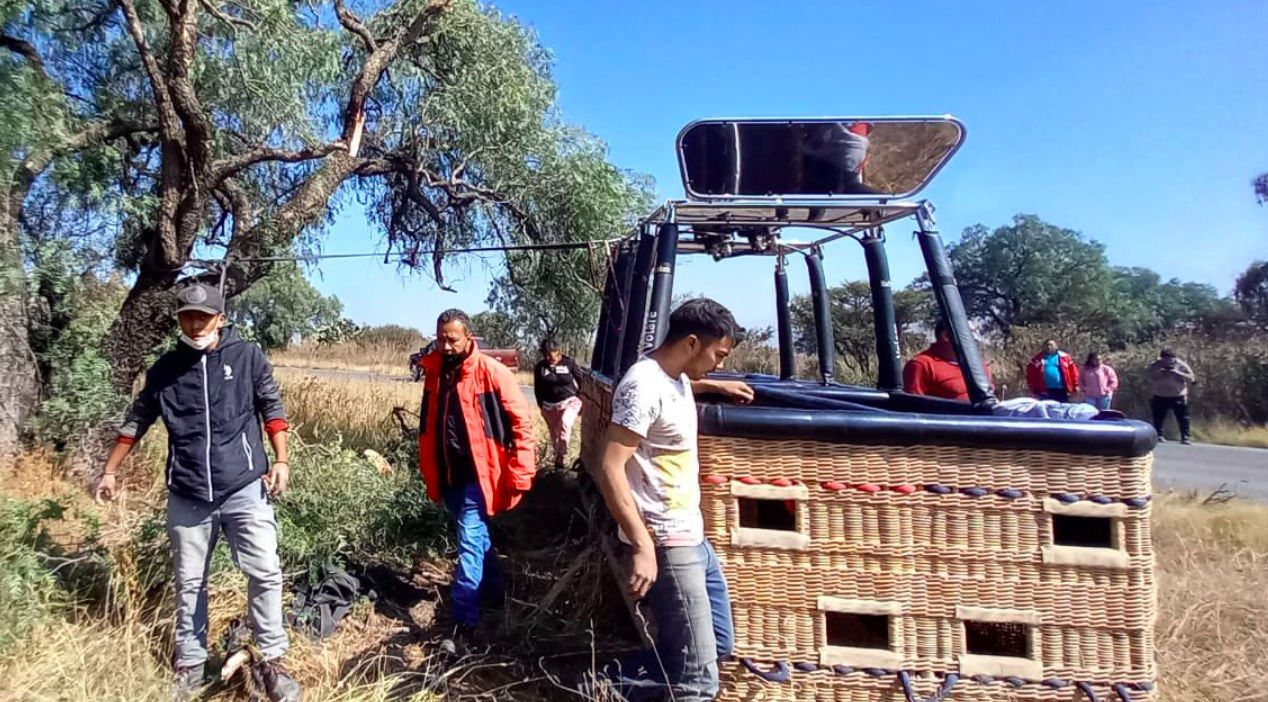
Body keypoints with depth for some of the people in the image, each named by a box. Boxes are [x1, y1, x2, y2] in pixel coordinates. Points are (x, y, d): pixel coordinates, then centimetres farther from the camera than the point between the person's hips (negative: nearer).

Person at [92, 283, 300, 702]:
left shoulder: (247, 357, -1)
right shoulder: (165, 369, 6)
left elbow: (272, 410, 3)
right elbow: (137, 421, 15)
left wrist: (281, 462, -5)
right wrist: (110, 471, 16)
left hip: (244, 488, -2)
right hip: (186, 495, 3)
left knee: (265, 573, -8)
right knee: (189, 583, 12)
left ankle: (271, 662, 6)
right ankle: (189, 665, 28)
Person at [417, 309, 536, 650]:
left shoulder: (491, 372, -15)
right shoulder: (434, 372, 5)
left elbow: (521, 421, -13)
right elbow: (428, 425, 16)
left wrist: (520, 474, -16)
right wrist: (429, 472, 18)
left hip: (478, 474, -6)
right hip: (448, 475, 6)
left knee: (469, 542, -8)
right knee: (476, 538, 20)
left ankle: (464, 622, -1)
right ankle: (493, 593, 39)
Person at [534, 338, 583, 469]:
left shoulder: (568, 363, -8)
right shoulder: (540, 367, -1)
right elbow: (538, 389, 9)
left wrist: (582, 401, 1)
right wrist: (541, 406, 7)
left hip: (570, 402, -3)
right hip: (550, 406, 3)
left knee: (565, 423, -28)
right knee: (555, 434, 10)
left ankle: (561, 455, -24)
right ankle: (558, 456, 29)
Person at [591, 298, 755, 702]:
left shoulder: (675, 376, 8)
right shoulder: (645, 386, -20)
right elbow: (610, 469, -26)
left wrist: (716, 386, 24)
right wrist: (643, 545, -29)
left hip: (692, 537, 10)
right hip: (667, 544, -10)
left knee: (719, 644, 21)